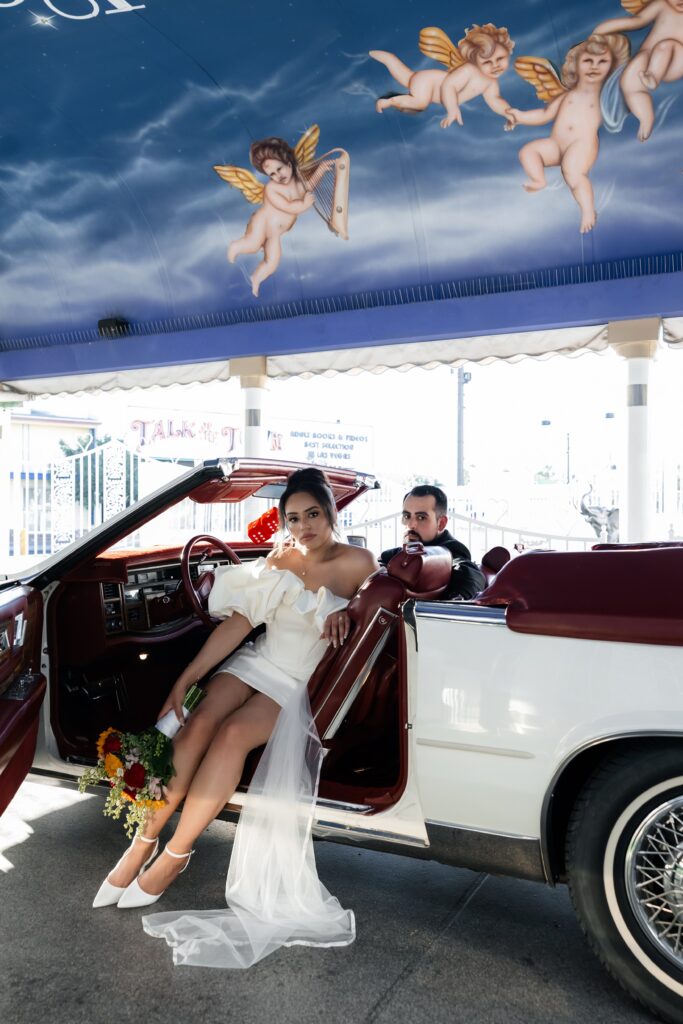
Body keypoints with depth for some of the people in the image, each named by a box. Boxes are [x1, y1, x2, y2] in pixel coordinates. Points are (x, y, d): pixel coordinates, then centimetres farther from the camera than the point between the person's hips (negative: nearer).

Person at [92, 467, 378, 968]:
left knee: (233, 733, -29)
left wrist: (346, 612, -16)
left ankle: (176, 853, -16)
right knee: (199, 724, -24)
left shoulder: (357, 562, -7)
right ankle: (145, 839, -14)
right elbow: (238, 622, 1)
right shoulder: (280, 557, 4)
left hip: (297, 683, -3)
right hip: (256, 662, 3)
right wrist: (185, 679, -5)